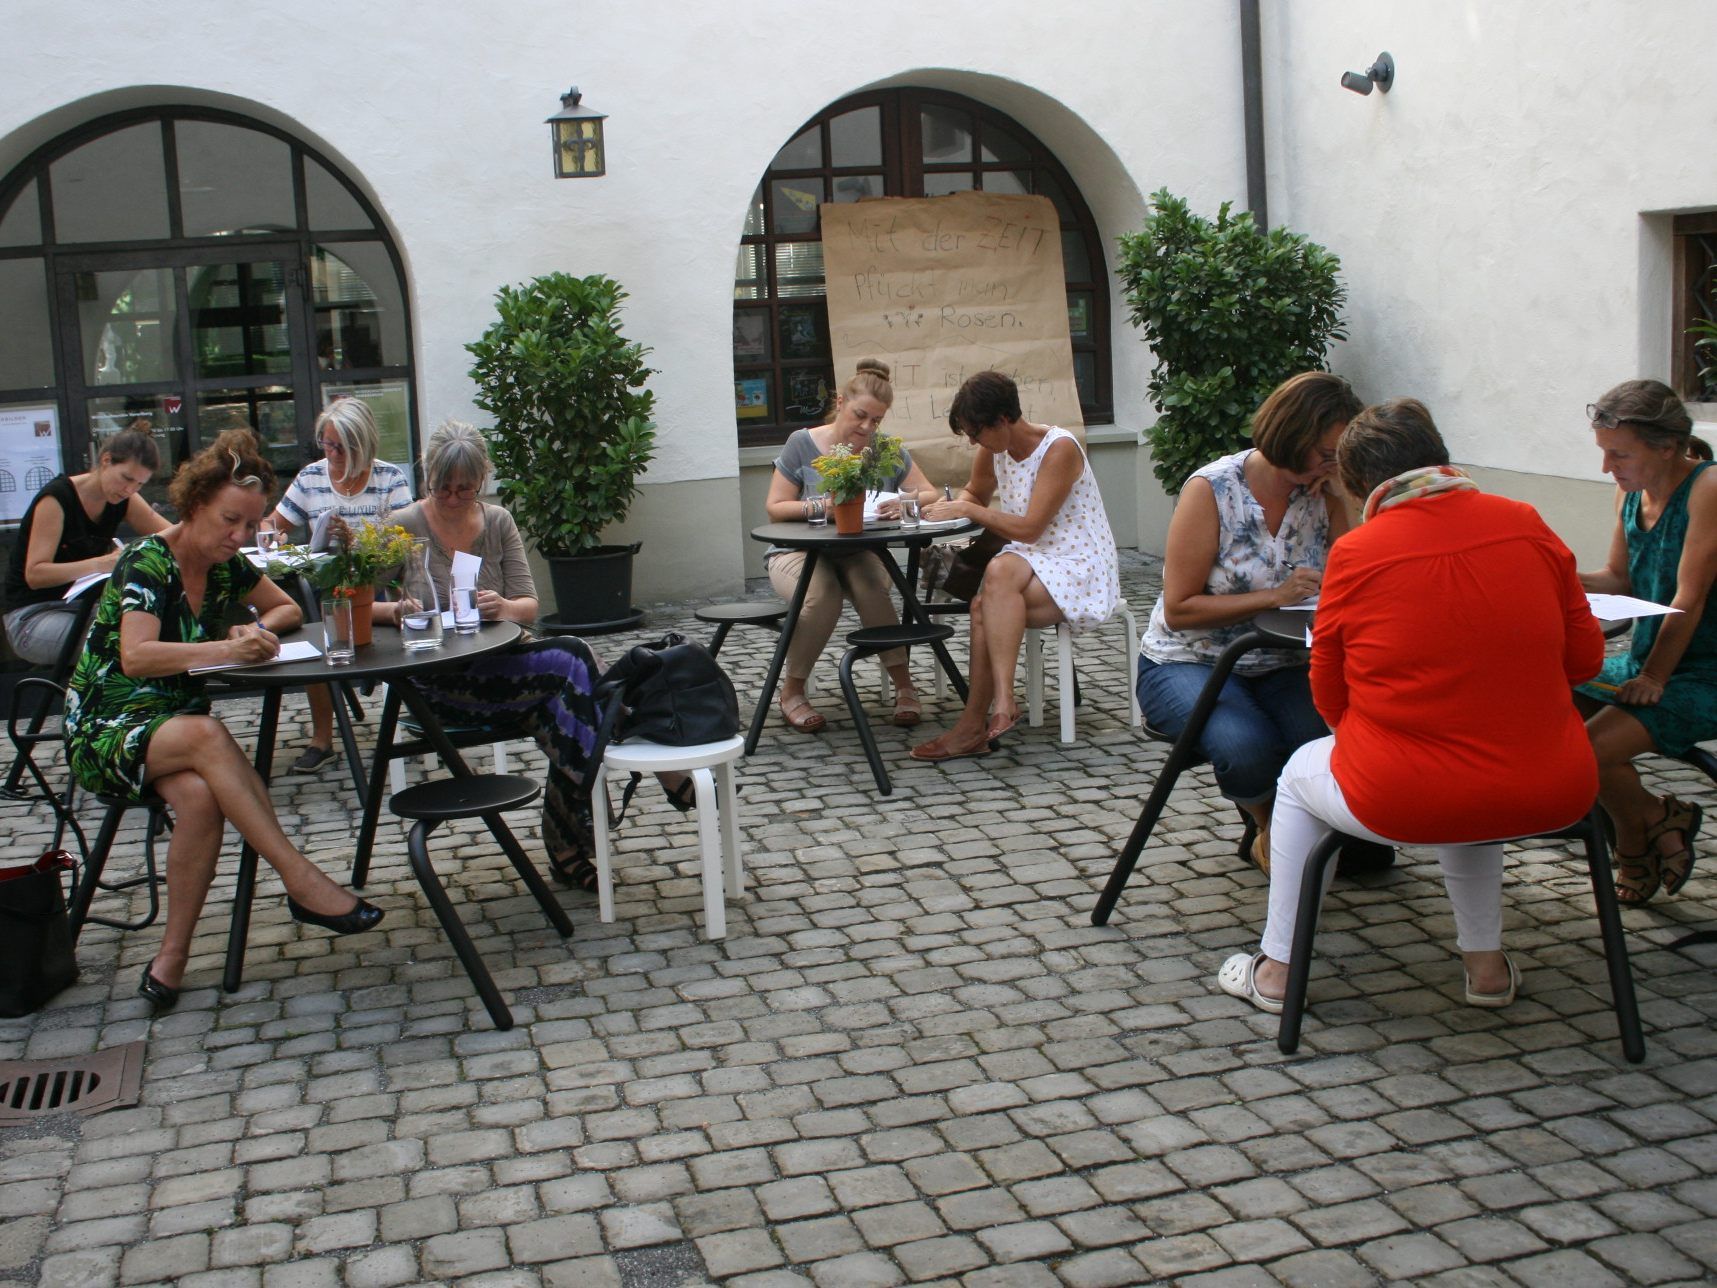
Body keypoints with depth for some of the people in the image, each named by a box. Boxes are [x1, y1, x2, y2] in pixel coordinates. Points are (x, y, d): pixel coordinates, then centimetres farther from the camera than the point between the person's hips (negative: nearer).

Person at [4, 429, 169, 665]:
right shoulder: (57, 498, -16)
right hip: (32, 616, -6)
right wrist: (101, 563, -37)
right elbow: (34, 575, -24)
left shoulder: (125, 500, 2)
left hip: (82, 607, 6)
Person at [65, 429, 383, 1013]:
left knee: (200, 794, -32)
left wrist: (258, 628, -5)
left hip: (178, 730, 5)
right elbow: (136, 657, -29)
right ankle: (301, 881, -38)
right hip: (105, 731, -5)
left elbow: (288, 608, 19)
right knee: (206, 734, -38)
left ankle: (172, 956, -24)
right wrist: (227, 650, -42)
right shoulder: (148, 562, -15)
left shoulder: (226, 566, 4)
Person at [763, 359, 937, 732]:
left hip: (859, 552, 2)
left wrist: (906, 502, -23)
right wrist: (817, 507, -25)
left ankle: (904, 687, -20)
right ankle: (792, 692, -13)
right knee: (823, 596, -36)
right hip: (799, 551, -2)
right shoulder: (802, 444, -5)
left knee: (872, 588, -34)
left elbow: (929, 494, 1)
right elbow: (774, 508, -6)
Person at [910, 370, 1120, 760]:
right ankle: (975, 726, -29)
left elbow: (1029, 529, -21)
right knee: (986, 606, -27)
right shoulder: (994, 451, 6)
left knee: (1000, 572, -34)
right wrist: (951, 505, 3)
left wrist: (966, 510, -16)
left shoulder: (1059, 449, -16)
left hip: (1080, 567, -6)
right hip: (1033, 564, 6)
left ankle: (1003, 701, -35)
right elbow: (974, 493, 26)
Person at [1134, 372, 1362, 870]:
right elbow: (1179, 609, -13)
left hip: (1282, 667, 4)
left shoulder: (1324, 494, 0)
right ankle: (1269, 824, 4)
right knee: (1248, 750, -35)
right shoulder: (1211, 490, -13)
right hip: (1189, 665, -4)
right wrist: (1274, 596, -23)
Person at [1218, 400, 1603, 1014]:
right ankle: (1486, 963, 38)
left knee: (1300, 773, 28)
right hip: (1552, 796, 4)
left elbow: (1330, 699, 2)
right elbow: (1585, 656, 7)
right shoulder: (1524, 524, 0)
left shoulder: (1355, 553, -7)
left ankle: (1276, 969, 34)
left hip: (1402, 803, -3)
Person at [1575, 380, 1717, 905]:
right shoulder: (1631, 490, 7)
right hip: (1645, 660, 8)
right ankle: (1637, 846, 9)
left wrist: (1655, 678, -17)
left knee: (1586, 750, -24)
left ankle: (1654, 819, 10)